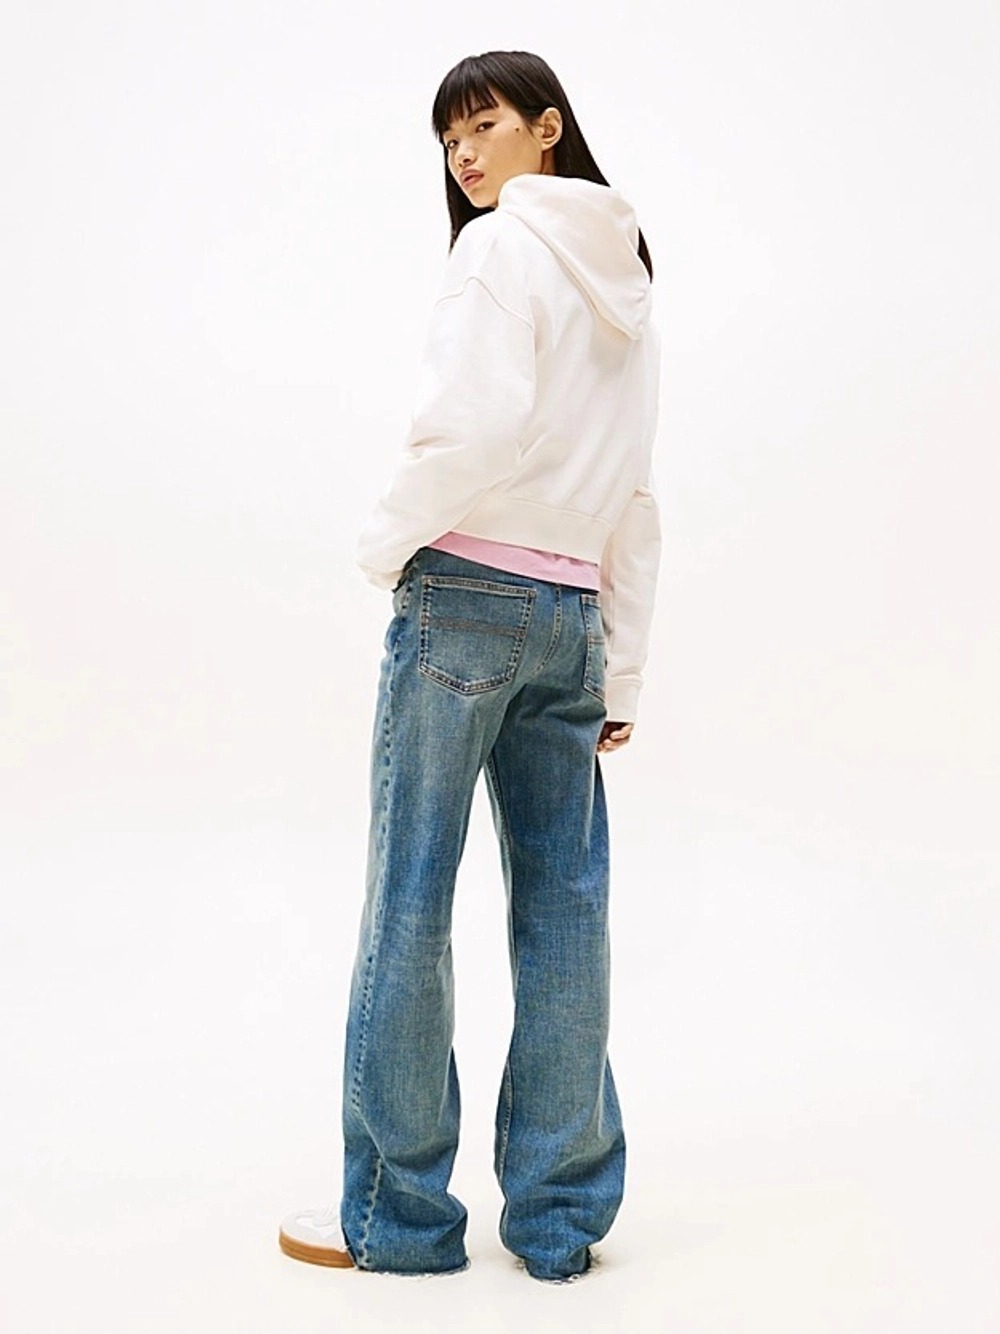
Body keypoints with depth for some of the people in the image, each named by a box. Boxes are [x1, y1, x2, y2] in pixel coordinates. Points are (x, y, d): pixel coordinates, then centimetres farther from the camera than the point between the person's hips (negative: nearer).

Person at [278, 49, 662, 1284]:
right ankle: (561, 1212, 14)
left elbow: (480, 419, -21)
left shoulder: (506, 245, -4)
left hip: (466, 592, -7)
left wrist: (388, 536, -6)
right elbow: (635, 501, 17)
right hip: (572, 616, 8)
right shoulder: (627, 286, 20)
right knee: (565, 907, 7)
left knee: (410, 900, -1)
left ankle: (397, 1212, 6)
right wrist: (620, 676, 18)